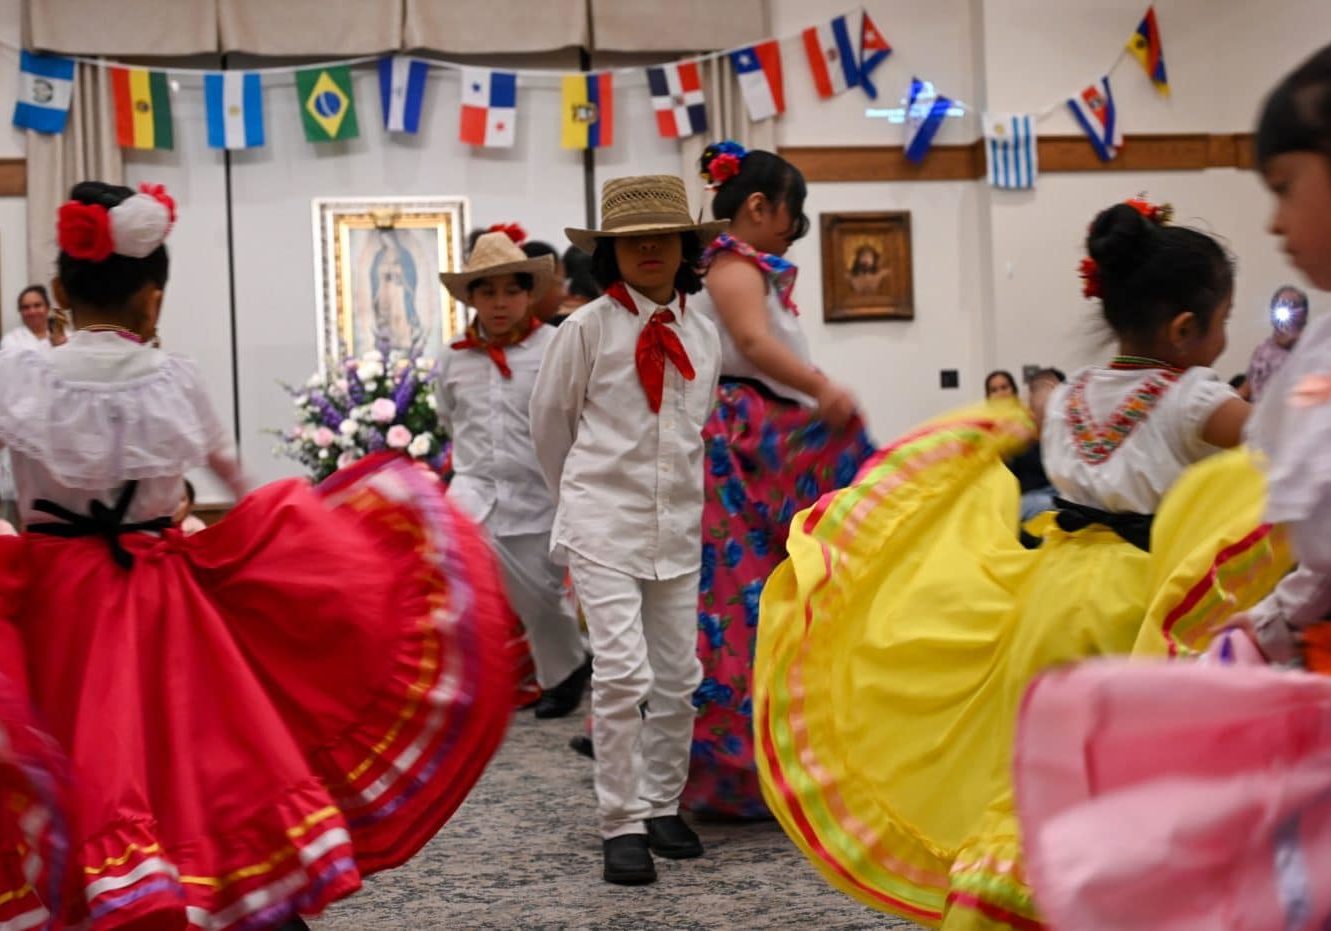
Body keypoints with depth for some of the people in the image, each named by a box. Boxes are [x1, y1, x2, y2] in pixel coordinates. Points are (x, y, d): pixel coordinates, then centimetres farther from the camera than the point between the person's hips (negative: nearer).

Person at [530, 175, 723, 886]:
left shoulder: (702, 334, 7)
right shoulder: (586, 329, -5)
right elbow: (550, 421, 7)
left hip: (678, 526, 5)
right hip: (604, 524, -5)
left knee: (678, 677, 8)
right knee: (622, 672, -14)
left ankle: (661, 805, 24)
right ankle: (621, 824, -4)